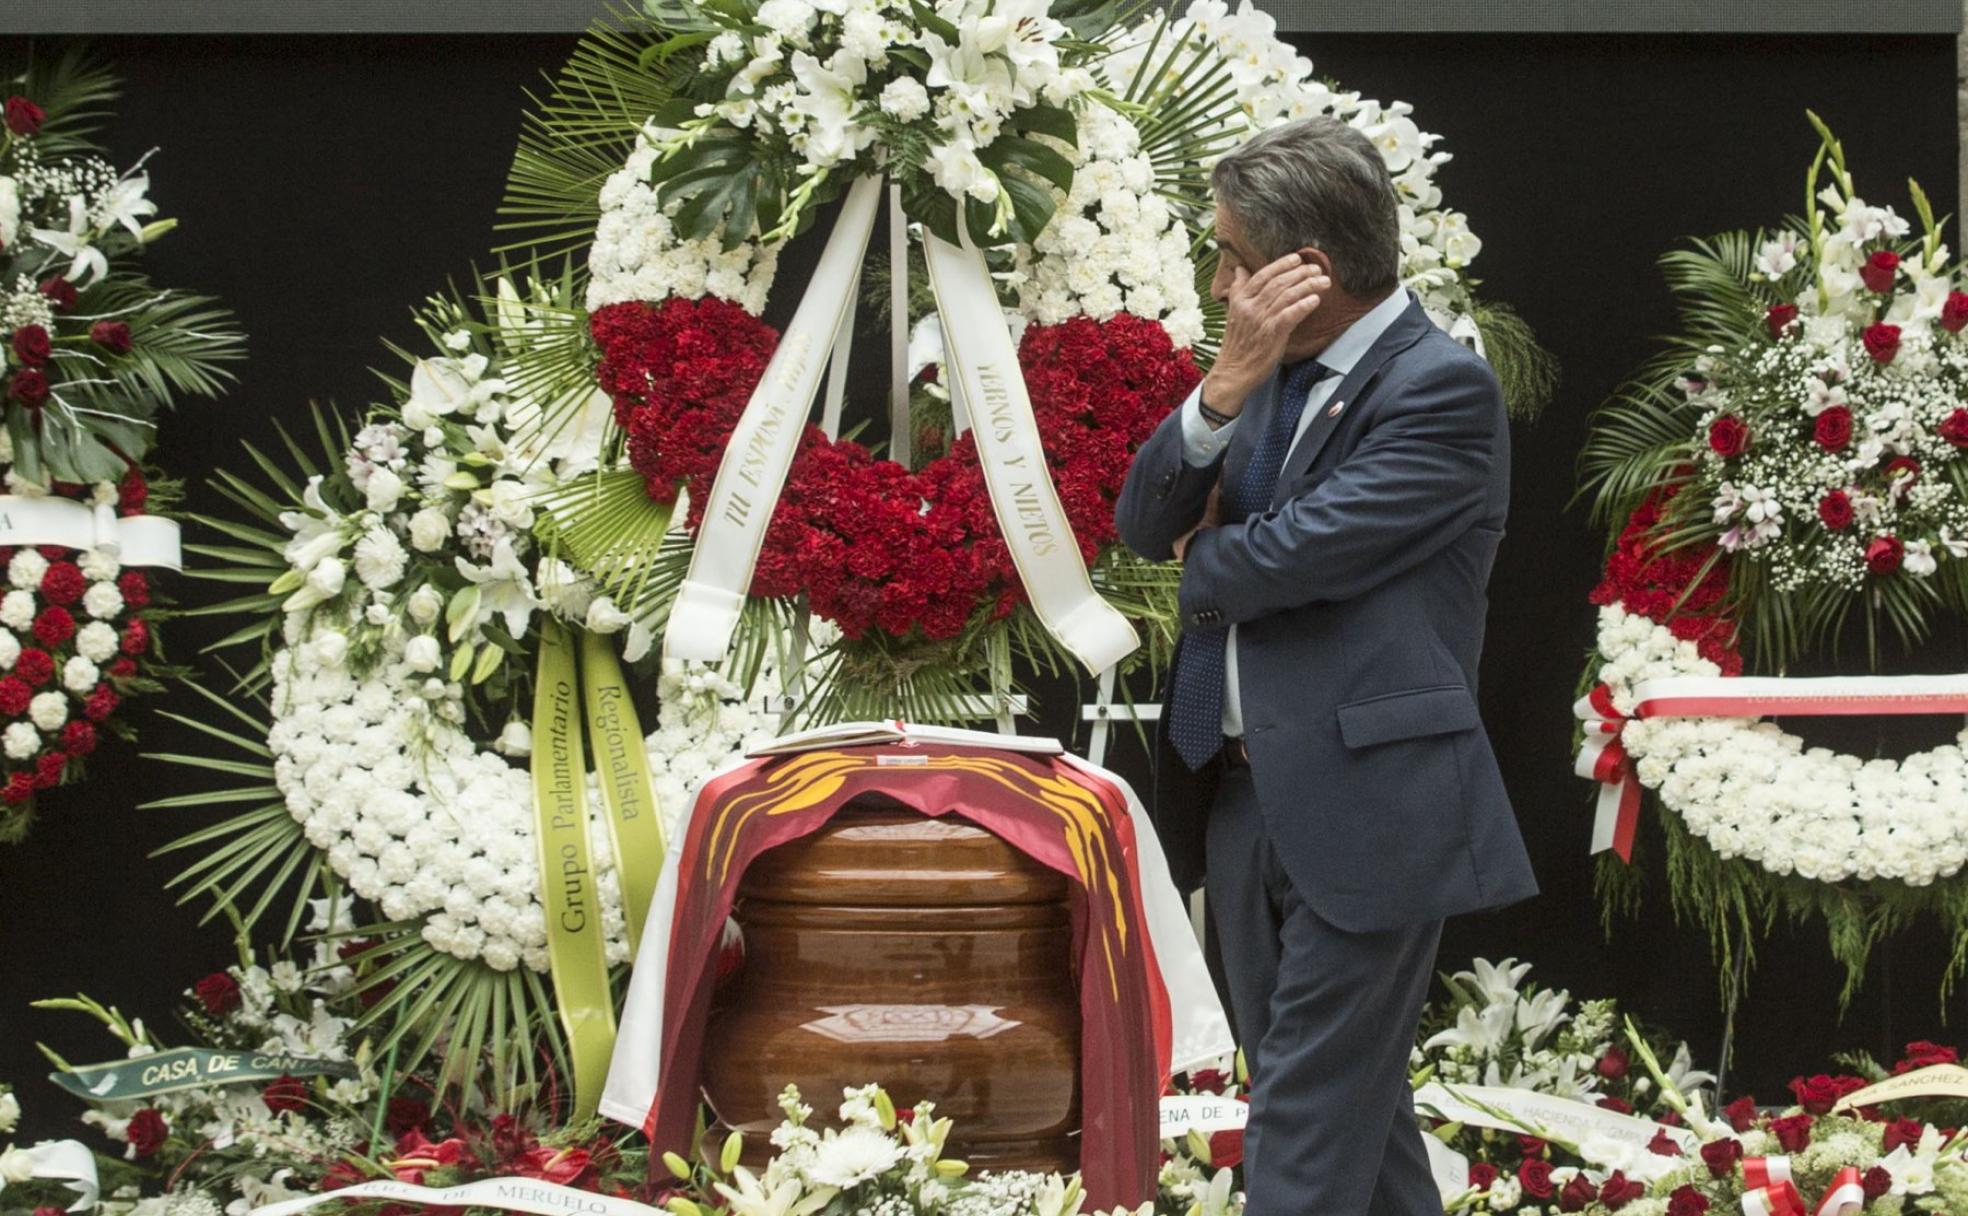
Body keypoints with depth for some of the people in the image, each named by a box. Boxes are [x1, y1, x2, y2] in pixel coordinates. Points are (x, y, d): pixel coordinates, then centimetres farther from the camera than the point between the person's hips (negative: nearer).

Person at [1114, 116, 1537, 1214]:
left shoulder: (1444, 387, -13)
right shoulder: (1279, 374, 11)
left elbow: (1287, 556, -21)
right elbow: (1148, 527, 4)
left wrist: (1207, 558, 2)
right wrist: (1229, 384, -12)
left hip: (1363, 813, -8)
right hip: (1244, 796, 8)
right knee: (1350, 1107, 18)